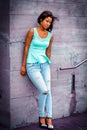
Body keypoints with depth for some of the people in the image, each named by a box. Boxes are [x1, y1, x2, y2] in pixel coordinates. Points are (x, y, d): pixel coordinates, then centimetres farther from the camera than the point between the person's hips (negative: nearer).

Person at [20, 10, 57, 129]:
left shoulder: (50, 35, 7)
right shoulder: (32, 31, -6)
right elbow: (26, 48, -3)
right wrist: (23, 65, -2)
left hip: (44, 64, 5)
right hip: (32, 65, -5)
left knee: (48, 91, -5)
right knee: (44, 90, -16)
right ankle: (41, 117, 2)